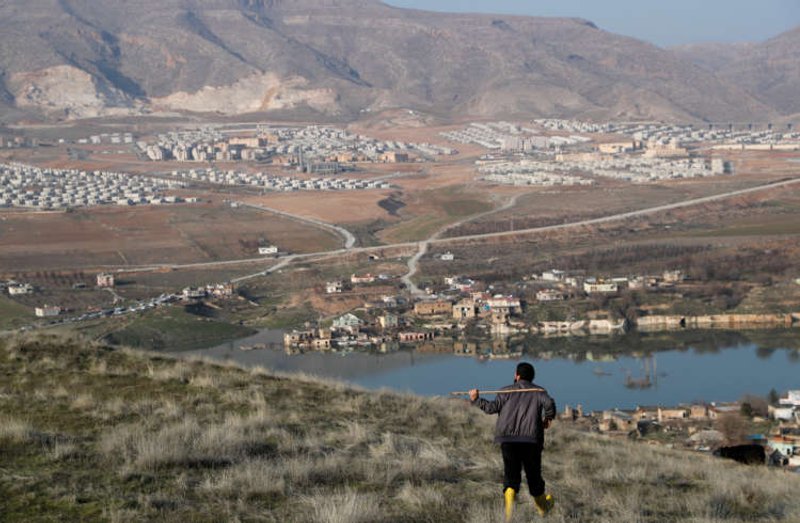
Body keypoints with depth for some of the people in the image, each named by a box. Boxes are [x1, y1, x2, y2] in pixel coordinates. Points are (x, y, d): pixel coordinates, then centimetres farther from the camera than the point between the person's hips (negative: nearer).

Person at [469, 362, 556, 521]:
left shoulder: (507, 391, 11)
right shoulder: (539, 391, 11)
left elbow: (492, 407, 1)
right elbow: (549, 403, -8)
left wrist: (476, 400, 13)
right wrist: (548, 418, 10)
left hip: (508, 439, 0)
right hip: (531, 439, 0)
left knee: (511, 473, 0)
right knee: (533, 473, 14)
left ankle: (509, 498, -28)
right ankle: (542, 505, 32)